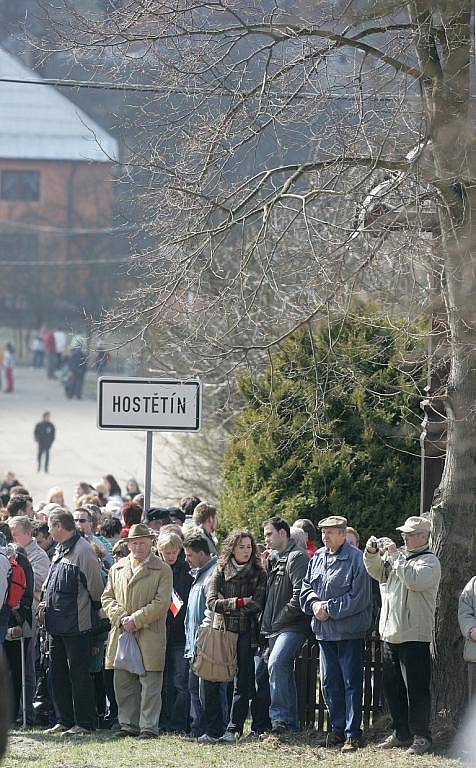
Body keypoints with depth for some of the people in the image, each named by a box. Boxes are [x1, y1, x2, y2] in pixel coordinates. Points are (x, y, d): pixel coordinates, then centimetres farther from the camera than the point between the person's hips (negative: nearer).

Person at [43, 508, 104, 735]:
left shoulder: (83, 550, -14)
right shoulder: (60, 550, 14)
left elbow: (95, 586, -11)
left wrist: (94, 610, -1)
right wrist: (47, 604, 14)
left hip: (76, 625, -9)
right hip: (57, 624, 9)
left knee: (78, 674, -4)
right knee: (57, 674, 11)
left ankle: (84, 723, 2)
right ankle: (64, 721, 18)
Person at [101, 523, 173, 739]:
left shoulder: (162, 570, 1)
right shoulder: (117, 569, 16)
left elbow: (161, 603, -7)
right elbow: (107, 597, 13)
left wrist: (135, 619, -14)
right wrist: (120, 618, -5)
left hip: (150, 635, -5)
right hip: (121, 633, 5)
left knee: (150, 683, -4)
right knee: (124, 683, 7)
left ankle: (149, 726, -2)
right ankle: (128, 724, 14)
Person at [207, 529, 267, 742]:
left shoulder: (259, 574, 7)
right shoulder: (220, 573, 11)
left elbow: (257, 605, -5)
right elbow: (211, 602, -1)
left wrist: (227, 605, -6)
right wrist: (239, 602, -11)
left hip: (246, 633, -1)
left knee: (243, 683, -7)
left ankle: (234, 729, -8)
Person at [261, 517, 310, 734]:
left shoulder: (297, 557, -9)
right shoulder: (274, 558, 19)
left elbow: (300, 594, -17)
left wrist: (280, 618, -15)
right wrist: (267, 567, 8)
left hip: (293, 626, -10)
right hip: (275, 627, 10)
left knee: (276, 664, -24)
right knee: (284, 672, 11)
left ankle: (279, 717, -25)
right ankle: (290, 722, 17)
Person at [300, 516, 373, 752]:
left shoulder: (356, 559, -12)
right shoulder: (318, 558, 10)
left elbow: (358, 598, -16)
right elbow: (306, 587, 15)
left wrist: (329, 609, -16)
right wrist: (314, 603, -6)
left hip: (349, 632, -7)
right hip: (324, 631, 7)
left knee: (351, 682, -3)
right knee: (330, 682, 12)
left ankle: (352, 734, -2)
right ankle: (337, 729, 22)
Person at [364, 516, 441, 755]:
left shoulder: (429, 561, -7)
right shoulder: (399, 557, 17)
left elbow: (414, 580, -22)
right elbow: (378, 572, 18)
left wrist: (394, 555, -18)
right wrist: (372, 554, 1)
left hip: (414, 636, -8)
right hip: (390, 634, 8)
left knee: (416, 689, -6)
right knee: (392, 686, 13)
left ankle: (421, 736, -2)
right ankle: (401, 733, 22)